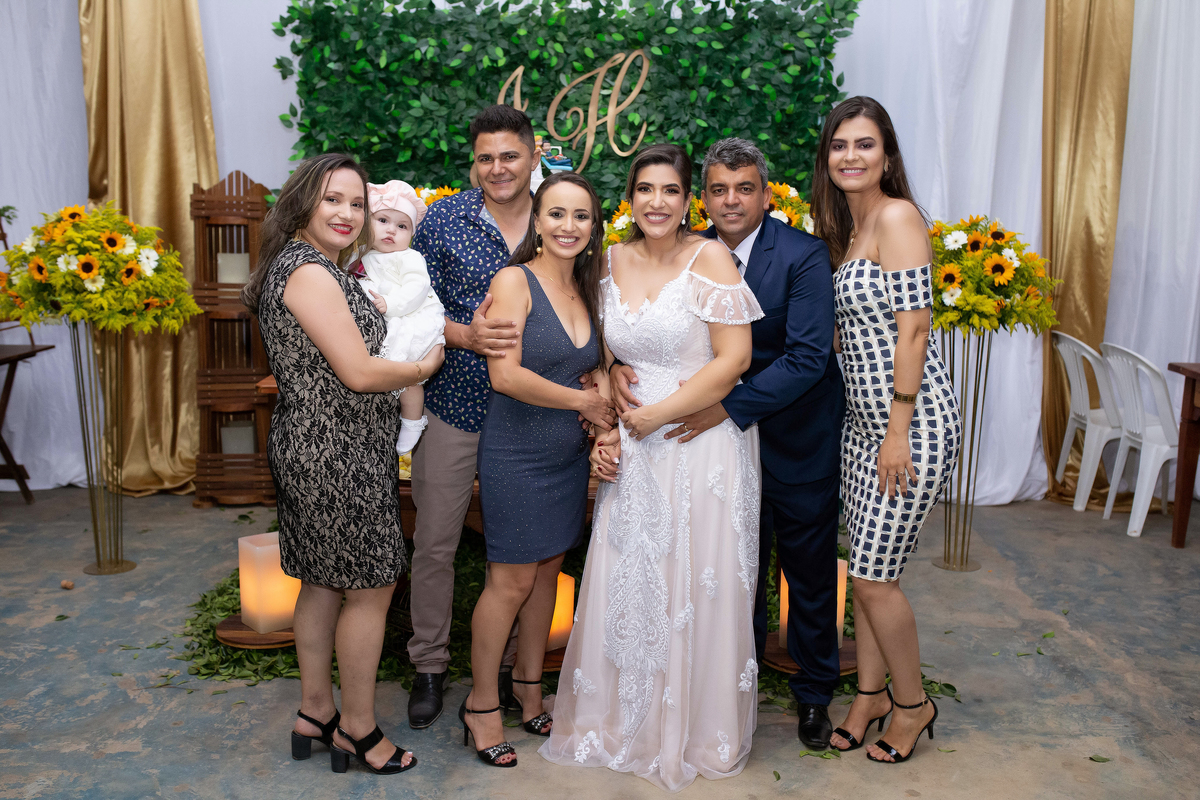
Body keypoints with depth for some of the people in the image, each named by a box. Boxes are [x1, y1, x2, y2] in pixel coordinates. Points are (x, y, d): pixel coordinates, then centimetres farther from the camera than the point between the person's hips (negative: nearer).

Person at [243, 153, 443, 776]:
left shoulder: (317, 267, 14)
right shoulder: (311, 270, -19)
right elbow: (359, 372, -22)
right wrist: (423, 367, -6)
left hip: (314, 450, 10)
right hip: (339, 456, -10)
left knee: (324, 581, 18)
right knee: (370, 586, 3)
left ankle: (316, 712, 33)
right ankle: (358, 728, 19)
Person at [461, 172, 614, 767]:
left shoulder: (586, 289, 9)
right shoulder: (515, 280, -12)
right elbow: (505, 374, -22)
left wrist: (604, 427, -5)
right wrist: (584, 400, -13)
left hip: (569, 454, 6)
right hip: (517, 454, -6)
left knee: (548, 570, 16)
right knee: (511, 582, 2)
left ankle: (529, 684, 34)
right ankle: (481, 705, 21)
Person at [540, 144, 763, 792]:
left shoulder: (709, 258, -8)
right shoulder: (612, 261, 7)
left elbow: (734, 358, -13)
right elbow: (603, 357, 12)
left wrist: (658, 413, -12)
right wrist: (604, 430, -1)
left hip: (702, 443, -4)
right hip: (632, 448, 5)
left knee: (697, 587, 4)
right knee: (626, 582, 9)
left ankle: (701, 733, 25)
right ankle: (626, 722, 30)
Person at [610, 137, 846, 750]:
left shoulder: (804, 255, -18)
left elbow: (808, 356, -25)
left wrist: (728, 406, -31)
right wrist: (620, 363, -23)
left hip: (798, 436, -3)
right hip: (727, 433, 3)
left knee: (809, 568, 12)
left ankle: (813, 694, 33)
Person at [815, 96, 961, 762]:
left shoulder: (897, 215, -13)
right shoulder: (844, 228, 13)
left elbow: (913, 328, -18)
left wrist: (899, 433, -19)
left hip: (913, 421, -8)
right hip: (862, 419, 8)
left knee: (875, 575, 0)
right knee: (864, 567, 14)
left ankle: (912, 704, 23)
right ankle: (870, 693, 31)